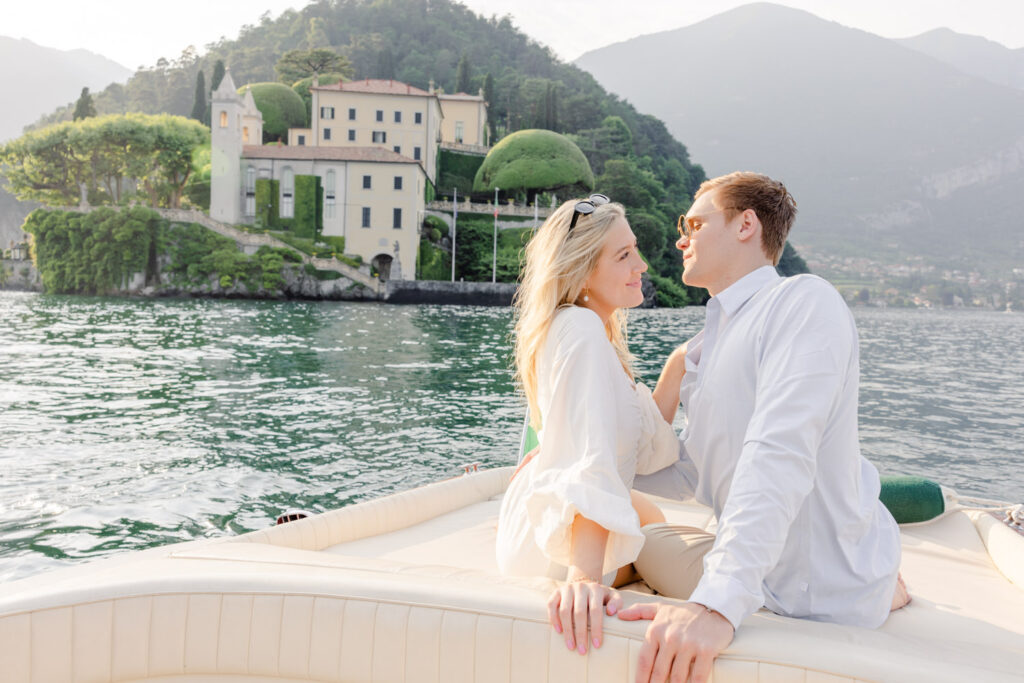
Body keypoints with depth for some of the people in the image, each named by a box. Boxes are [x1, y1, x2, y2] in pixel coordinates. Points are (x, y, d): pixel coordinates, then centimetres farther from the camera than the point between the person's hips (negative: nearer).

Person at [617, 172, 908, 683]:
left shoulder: (804, 301, -19)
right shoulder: (707, 347, 10)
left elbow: (780, 458, -33)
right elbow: (691, 472, 14)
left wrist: (719, 604, -41)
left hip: (818, 597, -8)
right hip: (768, 563, 8)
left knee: (649, 545, 4)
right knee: (649, 537, 25)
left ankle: (879, 592, 5)